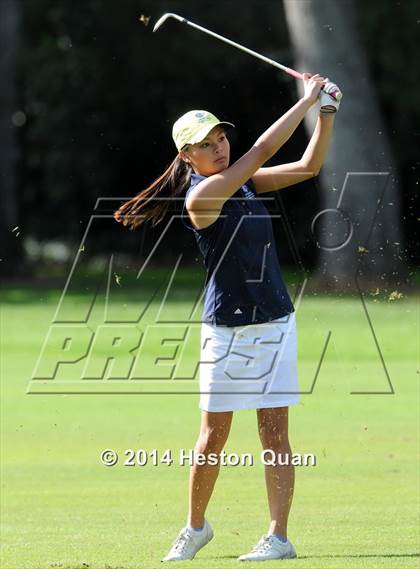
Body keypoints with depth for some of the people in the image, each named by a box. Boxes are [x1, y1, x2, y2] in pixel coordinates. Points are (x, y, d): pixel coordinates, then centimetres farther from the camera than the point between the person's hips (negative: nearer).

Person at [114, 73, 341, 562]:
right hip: (227, 330, -5)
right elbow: (262, 151, -20)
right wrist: (307, 100, -16)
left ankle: (278, 537, -1)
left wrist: (327, 113, -8)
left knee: (274, 430, -1)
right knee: (213, 435, 3)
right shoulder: (201, 195, -14)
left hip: (275, 323, 5)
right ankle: (195, 527, 22)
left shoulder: (245, 182, 6)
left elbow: (308, 165, 6)